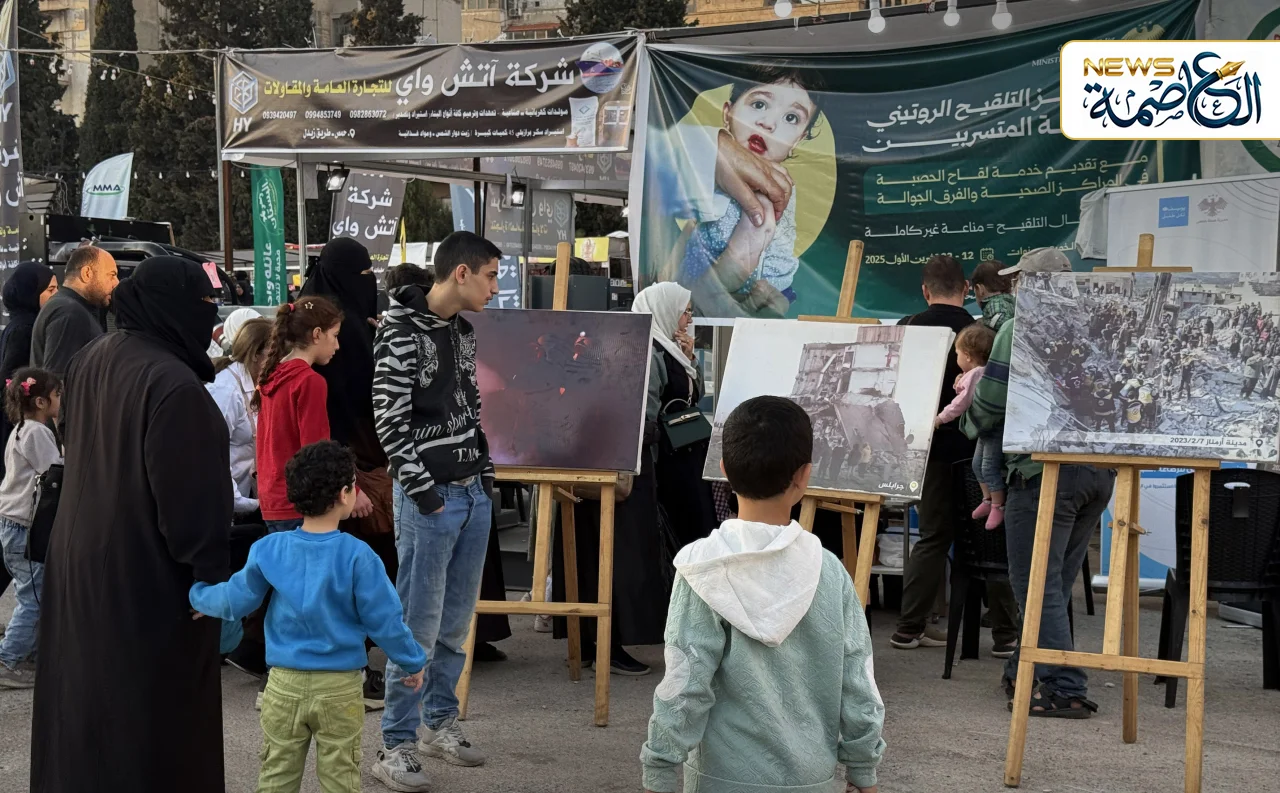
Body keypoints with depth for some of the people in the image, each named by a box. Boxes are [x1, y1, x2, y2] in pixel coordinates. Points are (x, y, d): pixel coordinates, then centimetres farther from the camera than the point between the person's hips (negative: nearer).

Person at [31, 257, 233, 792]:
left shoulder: (90, 361, 3)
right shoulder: (173, 385, -24)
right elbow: (191, 504, -22)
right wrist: (214, 583, -13)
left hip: (79, 564, 8)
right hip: (148, 580, -8)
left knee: (85, 711, 20)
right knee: (152, 721, 5)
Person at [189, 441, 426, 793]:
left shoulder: (268, 549, -5)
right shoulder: (356, 555, -15)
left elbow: (236, 601, 3)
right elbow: (384, 620, -10)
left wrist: (198, 596, 23)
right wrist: (413, 662, 5)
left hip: (284, 685, 3)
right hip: (339, 687, -3)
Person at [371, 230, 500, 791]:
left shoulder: (463, 331, 12)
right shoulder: (401, 332, -13)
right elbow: (389, 420, -17)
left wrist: (484, 470, 12)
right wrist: (424, 490, -17)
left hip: (473, 492, 8)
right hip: (429, 497, -8)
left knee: (456, 620, 15)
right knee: (419, 624, -4)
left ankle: (439, 722, 29)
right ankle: (396, 747, 5)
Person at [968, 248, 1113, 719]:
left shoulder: (1019, 331, -4)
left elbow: (987, 410, -3)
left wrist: (977, 421, 19)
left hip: (1046, 468, -7)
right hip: (1102, 469, 7)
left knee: (1036, 584, -2)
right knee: (1055, 582, 16)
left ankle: (1065, 690, -5)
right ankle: (1025, 670, 26)